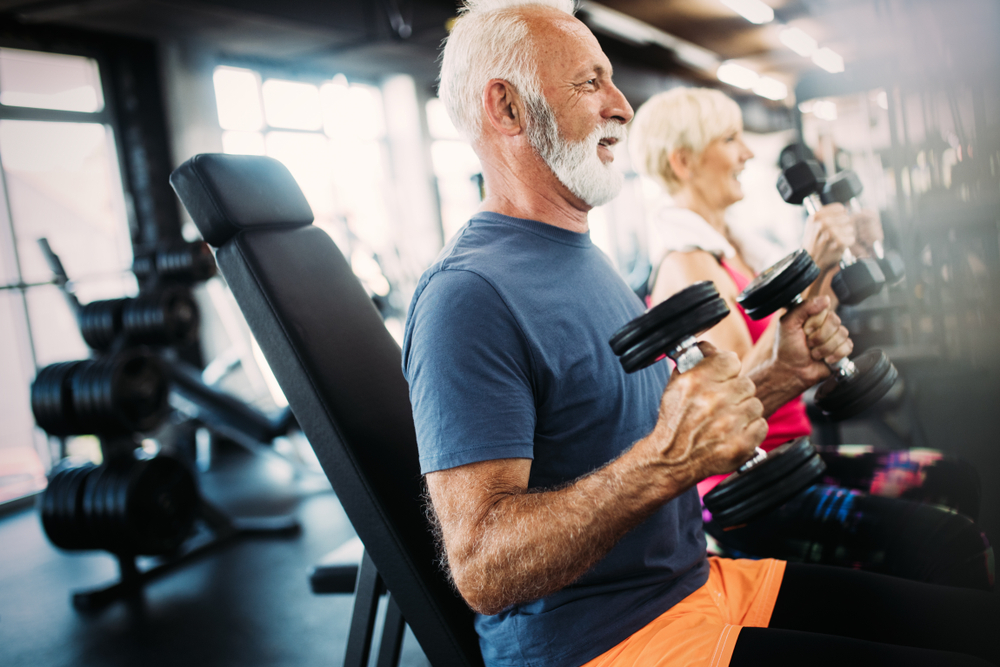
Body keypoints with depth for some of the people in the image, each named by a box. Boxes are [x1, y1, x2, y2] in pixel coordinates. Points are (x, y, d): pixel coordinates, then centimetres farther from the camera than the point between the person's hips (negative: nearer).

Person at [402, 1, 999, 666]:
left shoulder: (590, 260, 14)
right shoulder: (467, 297, -19)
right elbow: (482, 569, -25)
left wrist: (782, 377, 7)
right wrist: (666, 460, -35)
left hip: (698, 581, 9)